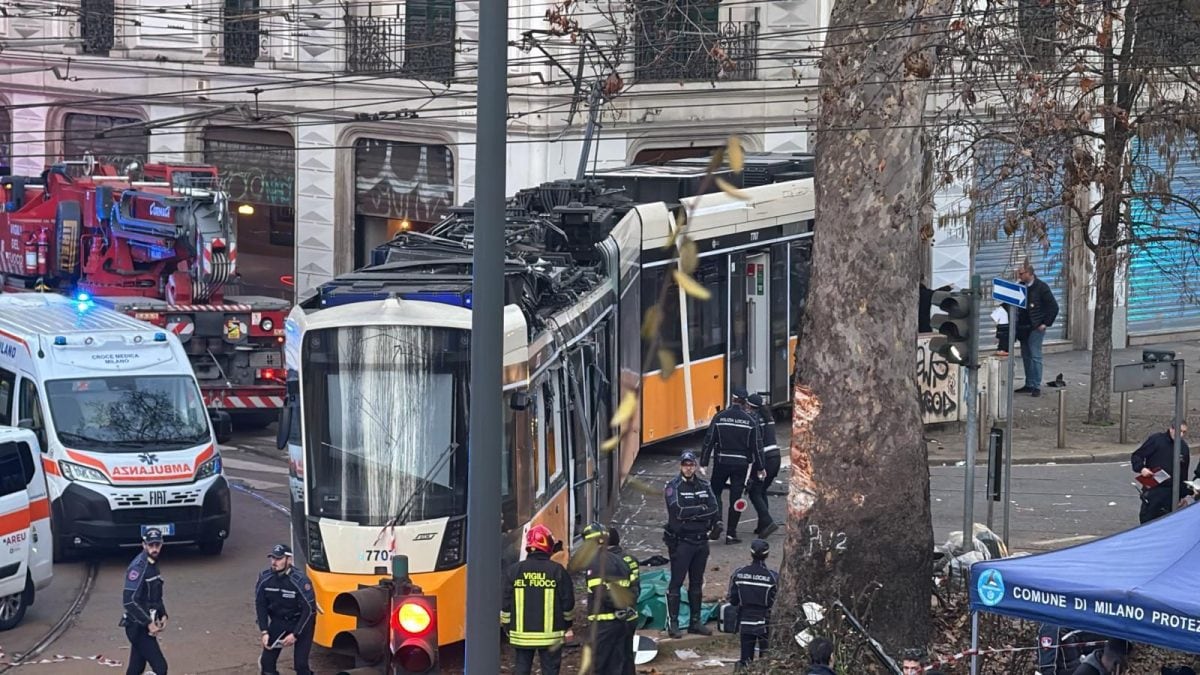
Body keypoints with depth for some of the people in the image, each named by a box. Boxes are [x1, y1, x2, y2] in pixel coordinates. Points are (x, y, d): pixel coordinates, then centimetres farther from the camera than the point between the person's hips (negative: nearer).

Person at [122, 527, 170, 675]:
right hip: (138, 627, -9)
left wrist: (162, 615, 7)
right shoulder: (138, 567, -19)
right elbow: (129, 600, -25)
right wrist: (148, 623, -24)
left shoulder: (152, 565, 12)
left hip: (146, 626, 9)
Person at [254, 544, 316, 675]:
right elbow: (260, 605, -2)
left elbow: (309, 609, -20)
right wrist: (264, 632, -10)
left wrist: (295, 634, -21)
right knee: (267, 660, -3)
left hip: (301, 621, -4)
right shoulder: (265, 579, -14)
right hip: (278, 621, 4)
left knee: (300, 664, -11)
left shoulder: (300, 580, -26)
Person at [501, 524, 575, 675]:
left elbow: (505, 605, 1)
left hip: (522, 634, 1)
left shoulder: (513, 570, -2)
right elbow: (568, 603, 0)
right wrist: (567, 625, 17)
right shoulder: (558, 571, -6)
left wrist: (507, 627, 14)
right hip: (551, 634, -1)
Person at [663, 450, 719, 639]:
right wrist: (703, 509, -15)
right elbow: (678, 511, -21)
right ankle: (673, 623, -1)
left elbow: (715, 507, 0)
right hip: (680, 542, -6)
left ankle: (695, 622, 19)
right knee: (676, 583, -4)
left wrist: (717, 524, -19)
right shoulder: (673, 487, -8)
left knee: (697, 583, 12)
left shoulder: (704, 485, 9)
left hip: (701, 540, 6)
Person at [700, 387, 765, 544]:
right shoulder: (750, 420, -4)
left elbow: (709, 441, -4)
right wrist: (760, 467, 8)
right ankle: (731, 533, 5)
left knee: (715, 492, 18)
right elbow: (757, 445, -1)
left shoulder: (719, 417, -5)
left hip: (721, 462, 0)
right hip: (741, 463, 0)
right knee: (735, 496, 5)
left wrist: (703, 463, 1)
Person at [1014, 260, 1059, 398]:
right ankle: (1029, 385, 15)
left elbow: (1053, 307, -7)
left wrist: (1046, 323, -10)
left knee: (1035, 356, -8)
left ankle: (1036, 386, -7)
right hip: (1023, 327, 6)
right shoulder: (1020, 286, 9)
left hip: (1036, 327, -6)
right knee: (1026, 356, 9)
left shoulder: (1041, 287, -9)